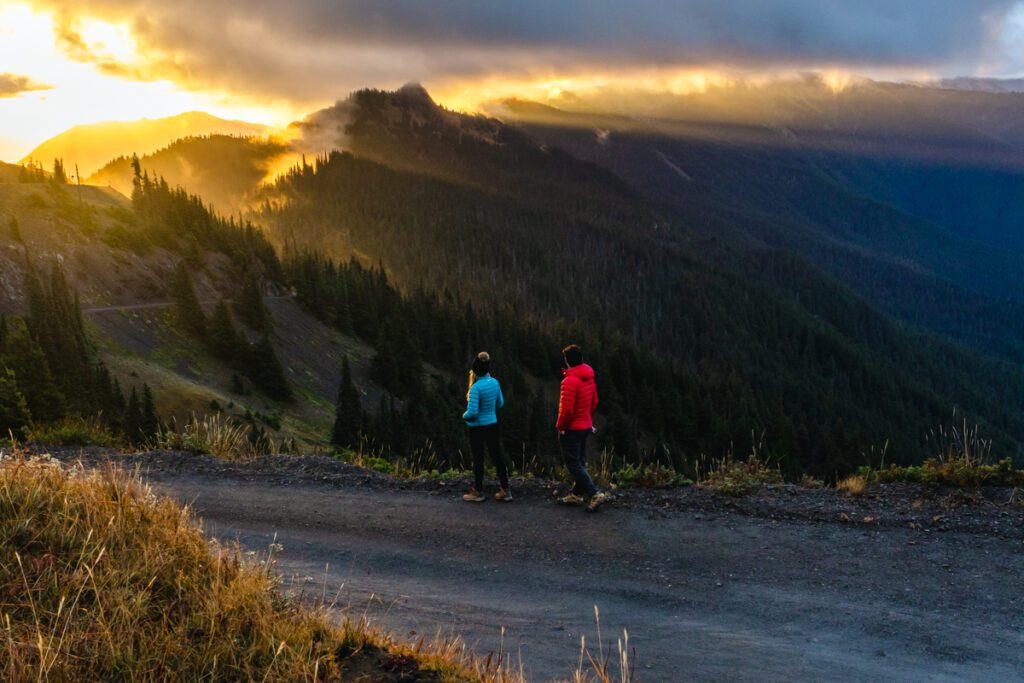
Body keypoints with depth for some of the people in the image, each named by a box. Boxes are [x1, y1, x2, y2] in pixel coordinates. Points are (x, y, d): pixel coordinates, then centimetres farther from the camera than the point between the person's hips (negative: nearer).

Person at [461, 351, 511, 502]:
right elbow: (500, 403, 9)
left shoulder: (476, 387, -23)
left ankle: (478, 492, 19)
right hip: (493, 425, 6)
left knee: (478, 459, 8)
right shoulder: (494, 382, -3)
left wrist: (464, 416, -3)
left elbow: (472, 412, -24)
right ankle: (505, 490, 15)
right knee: (497, 456, 11)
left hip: (477, 428, -6)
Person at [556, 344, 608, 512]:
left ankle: (595, 494, -8)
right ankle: (577, 494, 27)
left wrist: (560, 427, -10)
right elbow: (594, 402, 12)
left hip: (571, 429, -9)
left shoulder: (569, 381, -23)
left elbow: (567, 409, -23)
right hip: (586, 426, 9)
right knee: (579, 462, 18)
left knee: (573, 464, -2)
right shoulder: (589, 377, 3)